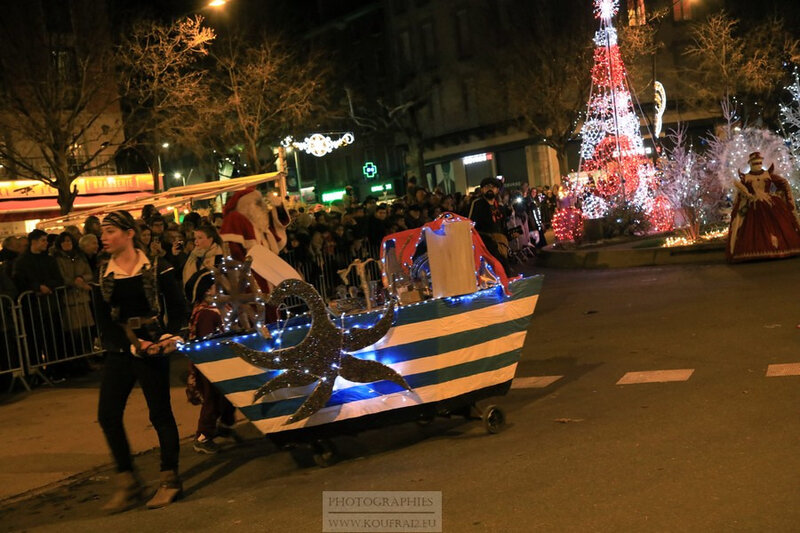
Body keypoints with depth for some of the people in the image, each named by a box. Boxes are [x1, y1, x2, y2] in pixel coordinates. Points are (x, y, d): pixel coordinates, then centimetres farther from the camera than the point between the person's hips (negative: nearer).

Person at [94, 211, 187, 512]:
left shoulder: (156, 268, -3)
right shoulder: (104, 274, 7)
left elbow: (178, 309, -3)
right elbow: (103, 320, 3)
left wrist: (169, 336, -21)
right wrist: (131, 344, -11)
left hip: (152, 348, -4)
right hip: (118, 351, 4)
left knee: (160, 413, 1)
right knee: (107, 414, -2)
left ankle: (170, 481, 15)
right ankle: (127, 483, 11)